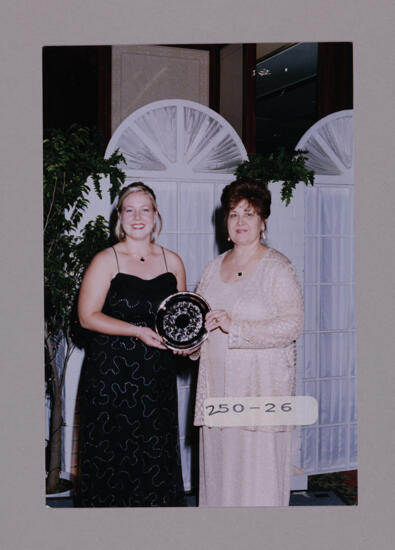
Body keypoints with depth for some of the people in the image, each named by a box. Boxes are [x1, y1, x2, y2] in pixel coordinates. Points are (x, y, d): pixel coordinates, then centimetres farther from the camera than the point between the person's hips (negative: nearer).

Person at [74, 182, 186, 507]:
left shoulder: (172, 262, 10)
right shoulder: (106, 261, -2)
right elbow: (88, 316, -8)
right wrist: (138, 331, -16)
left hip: (157, 375, 3)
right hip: (111, 374, -3)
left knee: (156, 456, 5)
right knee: (111, 455, 1)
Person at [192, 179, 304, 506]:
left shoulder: (277, 267, -5)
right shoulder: (214, 268, 14)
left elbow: (292, 325, -15)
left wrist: (234, 327, -21)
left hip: (262, 386, -5)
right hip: (217, 386, 5)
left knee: (257, 467, -3)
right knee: (218, 466, 8)